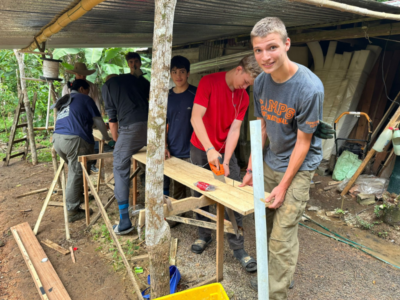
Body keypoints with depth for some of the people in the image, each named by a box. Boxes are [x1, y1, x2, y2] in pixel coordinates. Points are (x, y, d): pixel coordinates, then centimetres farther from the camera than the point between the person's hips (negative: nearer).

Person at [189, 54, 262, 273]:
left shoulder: (243, 97, -1)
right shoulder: (209, 82, -13)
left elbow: (234, 130, -7)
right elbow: (196, 118, -20)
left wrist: (226, 161, -17)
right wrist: (210, 150, -28)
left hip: (225, 151, 3)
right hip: (200, 149, -2)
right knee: (201, 195, 9)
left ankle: (237, 247, 10)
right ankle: (204, 236, 30)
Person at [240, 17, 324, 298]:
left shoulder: (310, 88, -23)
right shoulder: (261, 82, -4)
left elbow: (303, 142, -16)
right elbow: (262, 128, 4)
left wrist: (284, 185, -12)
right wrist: (250, 169, 5)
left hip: (298, 167, -5)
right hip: (271, 163, 6)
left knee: (283, 236, -3)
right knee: (269, 225, 13)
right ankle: (275, 274, 36)